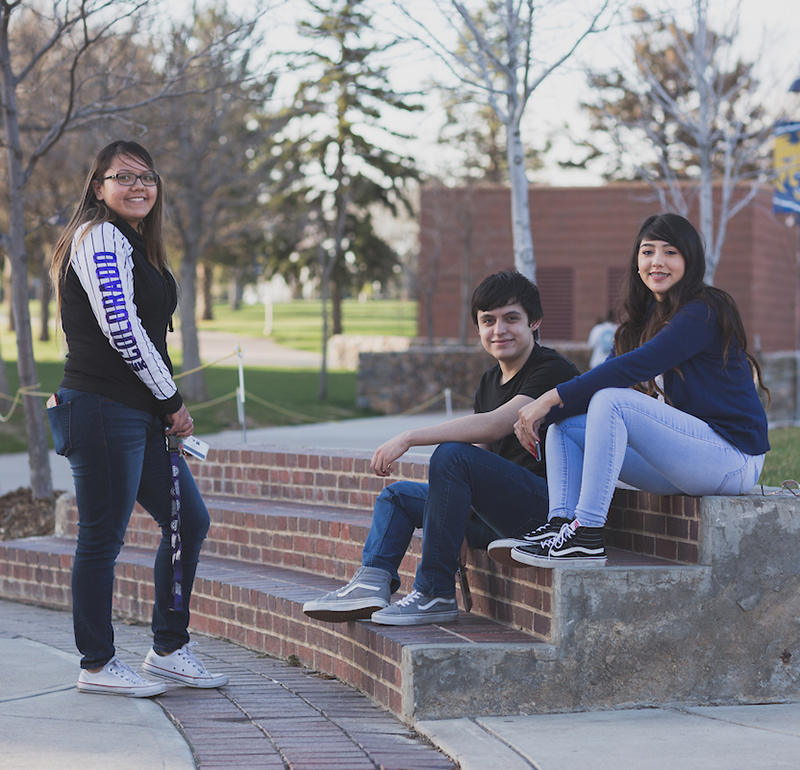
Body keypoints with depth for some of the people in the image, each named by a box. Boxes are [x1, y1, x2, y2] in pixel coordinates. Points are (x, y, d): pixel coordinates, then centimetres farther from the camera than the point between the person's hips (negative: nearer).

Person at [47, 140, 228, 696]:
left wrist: (168, 409, 14)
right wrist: (172, 400, -12)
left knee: (189, 520, 12)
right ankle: (98, 665, 5)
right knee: (103, 537, -3)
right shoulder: (100, 237, -10)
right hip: (102, 410, -10)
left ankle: (169, 649, 20)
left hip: (143, 413, 10)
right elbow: (120, 327, -19)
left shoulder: (135, 244, 21)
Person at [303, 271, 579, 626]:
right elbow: (479, 445, 13)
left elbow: (495, 425, -25)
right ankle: (371, 583, -10)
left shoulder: (554, 370, -11)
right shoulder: (490, 382, 18)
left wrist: (409, 437, -24)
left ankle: (436, 595, -24)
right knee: (397, 495, 14)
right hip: (496, 516, 10)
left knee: (452, 455, -29)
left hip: (545, 504, -10)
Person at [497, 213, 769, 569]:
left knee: (612, 401, -27)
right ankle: (561, 527, -17)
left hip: (733, 456, -9)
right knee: (563, 425, 1)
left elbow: (636, 366, -23)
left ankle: (587, 536, -29)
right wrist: (542, 413, -8)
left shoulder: (704, 313, -12)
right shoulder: (642, 319, 15)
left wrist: (553, 398, -24)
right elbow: (605, 373, 10)